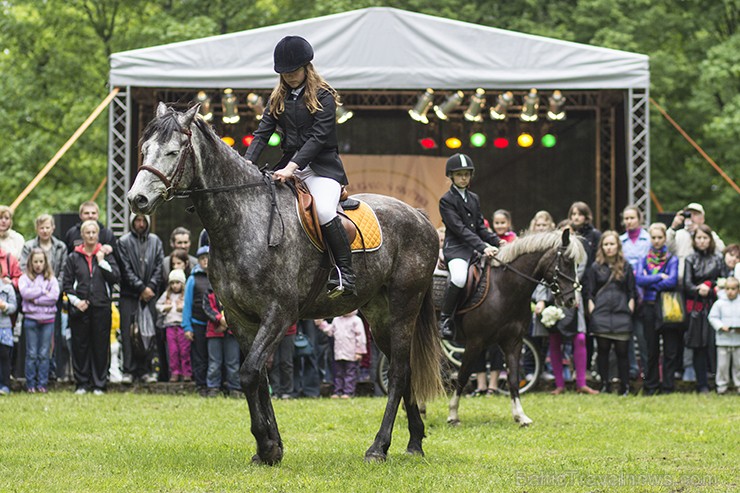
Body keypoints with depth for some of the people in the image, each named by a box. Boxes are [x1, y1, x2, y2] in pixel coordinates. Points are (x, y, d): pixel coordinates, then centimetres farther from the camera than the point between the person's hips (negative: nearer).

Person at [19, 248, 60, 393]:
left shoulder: (51, 278, 8)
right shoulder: (25, 278, 5)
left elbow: (55, 296, -7)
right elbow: (25, 292, -13)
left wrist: (35, 299, -11)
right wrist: (43, 292, -9)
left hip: (48, 319, 1)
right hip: (31, 318, -1)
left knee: (44, 354, 3)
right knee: (32, 354, 1)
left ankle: (42, 383, 7)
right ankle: (30, 384, 6)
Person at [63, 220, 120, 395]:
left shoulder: (106, 255, 9)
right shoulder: (73, 258, 8)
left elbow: (116, 277, -3)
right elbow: (67, 283, 6)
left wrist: (102, 262, -7)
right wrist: (75, 300, -7)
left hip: (101, 307, 0)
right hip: (80, 308, 0)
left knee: (100, 346, 0)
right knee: (80, 345, 1)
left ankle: (99, 384, 7)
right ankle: (82, 383, 8)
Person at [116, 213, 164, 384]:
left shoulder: (155, 241, 11)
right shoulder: (124, 242, 1)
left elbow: (159, 267, 7)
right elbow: (126, 270, -4)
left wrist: (151, 287, -5)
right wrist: (141, 288, -9)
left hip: (149, 294, 3)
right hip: (129, 295, -3)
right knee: (129, 334, -5)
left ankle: (146, 369, 6)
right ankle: (129, 370, -2)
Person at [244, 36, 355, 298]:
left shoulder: (323, 97, -4)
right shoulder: (278, 98, 14)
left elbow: (318, 137, -15)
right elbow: (262, 133, 6)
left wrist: (292, 167, -27)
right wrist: (247, 163, -12)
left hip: (321, 167, -6)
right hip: (289, 166, 6)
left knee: (324, 210, -31)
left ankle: (346, 274, -27)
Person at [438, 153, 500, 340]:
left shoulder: (474, 199, 19)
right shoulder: (447, 200, -4)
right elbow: (459, 228, -15)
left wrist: (497, 242, 0)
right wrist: (482, 247, -25)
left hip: (475, 248, 7)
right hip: (456, 249, -7)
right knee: (459, 277, -36)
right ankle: (445, 319, -21)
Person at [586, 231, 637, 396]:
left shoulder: (625, 266, 8)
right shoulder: (596, 267, 8)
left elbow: (632, 292, 10)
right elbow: (589, 293, 8)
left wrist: (629, 310, 1)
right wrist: (592, 311, -2)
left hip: (621, 315, -1)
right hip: (601, 315, 1)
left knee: (622, 351, -3)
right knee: (603, 350, 3)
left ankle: (625, 386, 3)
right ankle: (605, 385, 10)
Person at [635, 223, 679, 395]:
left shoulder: (672, 259, 4)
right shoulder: (644, 260, 11)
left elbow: (672, 281, -12)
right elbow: (639, 279, -6)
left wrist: (650, 282, -7)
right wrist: (660, 277, -10)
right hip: (649, 307, 2)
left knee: (670, 349, -3)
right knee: (651, 349, 4)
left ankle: (668, 386, 2)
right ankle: (650, 386, 10)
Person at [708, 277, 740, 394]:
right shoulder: (719, 303, 1)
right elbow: (713, 317, 1)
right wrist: (721, 326, -14)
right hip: (723, 339, -1)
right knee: (722, 364, 2)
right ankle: (722, 384, 13)